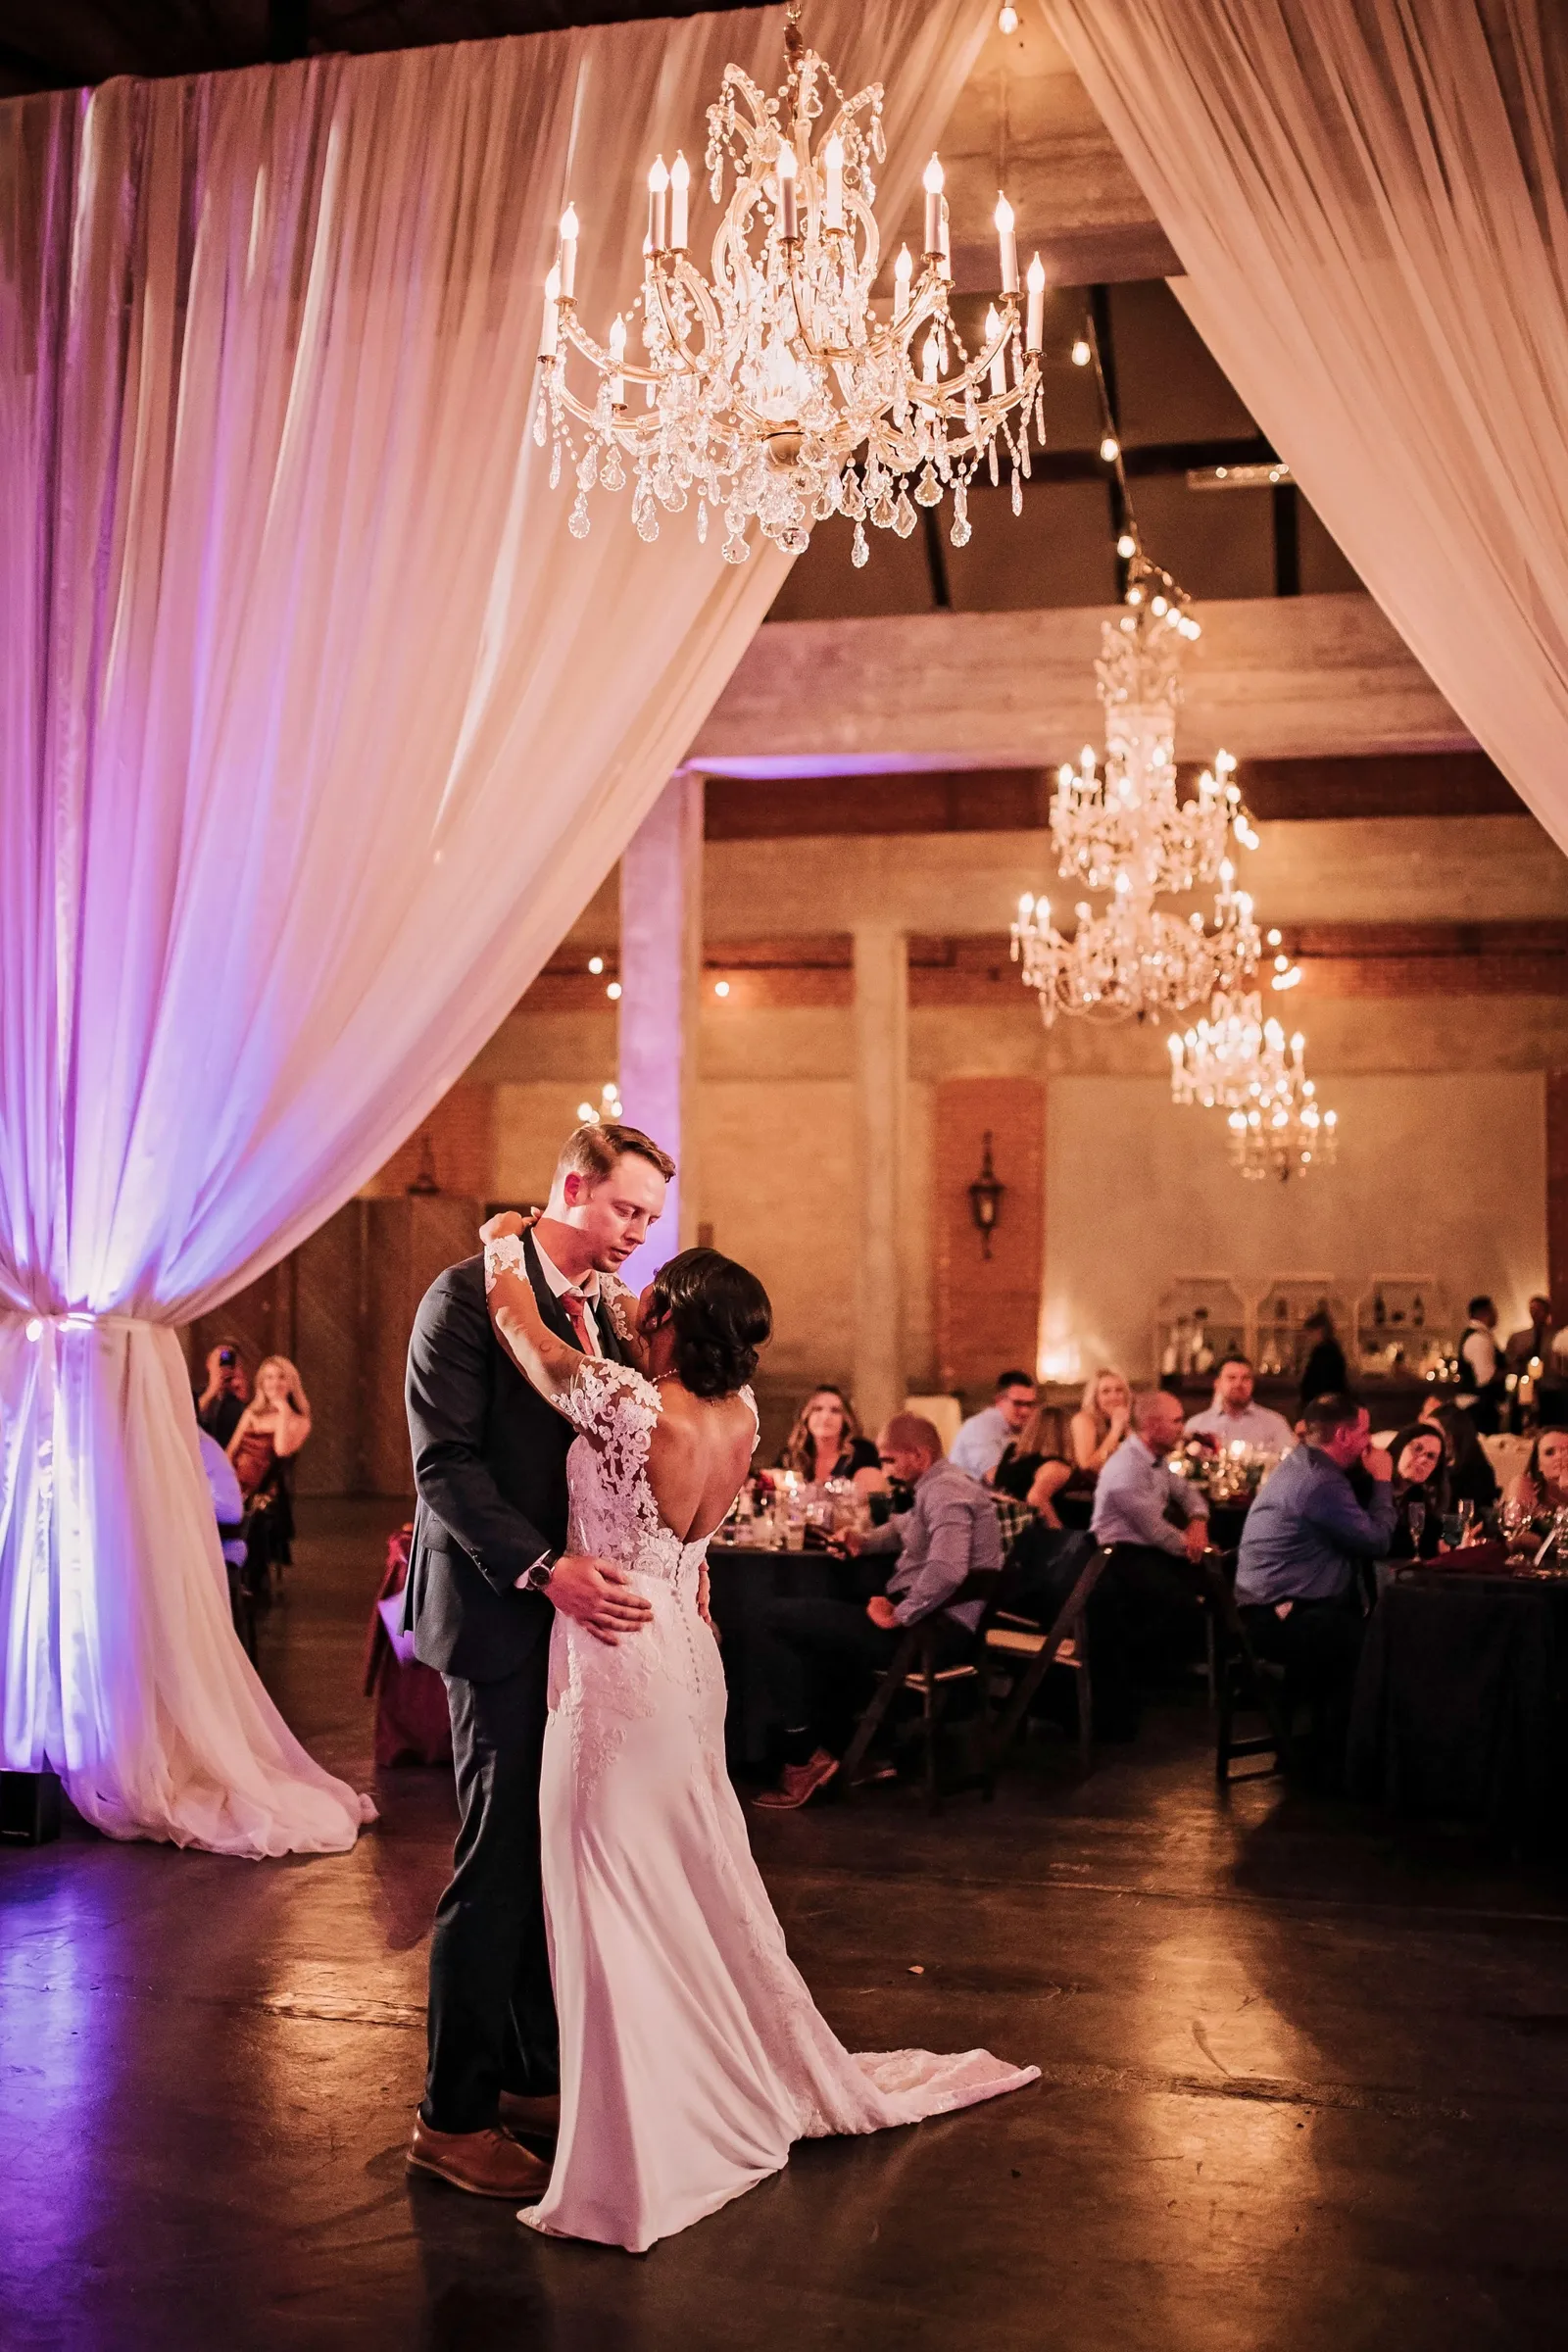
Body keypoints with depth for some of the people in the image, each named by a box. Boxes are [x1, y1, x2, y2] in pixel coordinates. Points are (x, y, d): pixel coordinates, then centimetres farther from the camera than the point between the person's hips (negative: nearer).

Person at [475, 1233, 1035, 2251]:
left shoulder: (633, 1406, -25)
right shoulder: (741, 1415, -3)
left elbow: (518, 1322, -17)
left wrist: (505, 1242, 2)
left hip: (617, 1664, -8)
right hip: (687, 1656, 8)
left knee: (619, 1895, 1)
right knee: (704, 1879, 21)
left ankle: (643, 2157, 7)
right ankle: (778, 2079, 36)